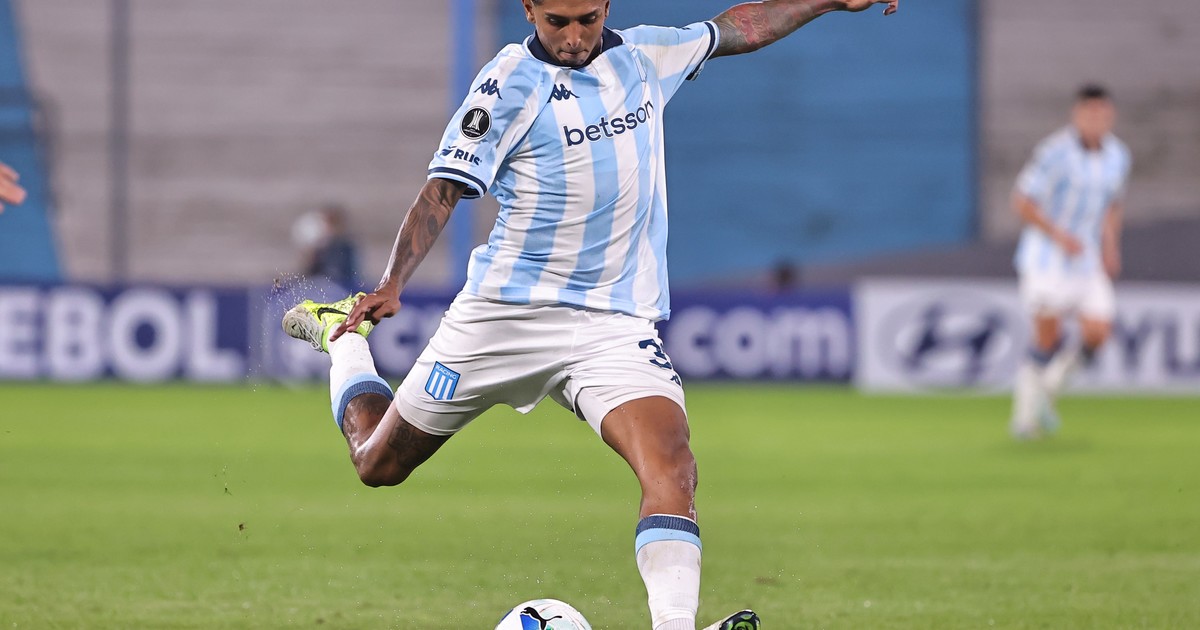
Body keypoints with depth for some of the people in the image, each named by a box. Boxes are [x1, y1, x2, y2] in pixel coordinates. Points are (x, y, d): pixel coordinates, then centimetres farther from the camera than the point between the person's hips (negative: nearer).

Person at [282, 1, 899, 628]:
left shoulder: (642, 56, 6)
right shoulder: (510, 82, -11)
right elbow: (442, 189, -16)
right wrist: (391, 285, -28)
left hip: (617, 322, 3)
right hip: (505, 315, -3)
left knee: (671, 464, -25)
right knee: (378, 464, 13)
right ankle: (343, 335, 43)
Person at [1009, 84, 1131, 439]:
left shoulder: (1118, 156, 5)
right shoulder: (1056, 152, -15)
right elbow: (1022, 201, -13)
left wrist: (1111, 245, 8)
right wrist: (1059, 236, -21)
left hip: (1087, 262, 5)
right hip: (1045, 260, -5)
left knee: (1097, 334, -8)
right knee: (1048, 340, -5)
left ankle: (1051, 384, 18)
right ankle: (1026, 403, 17)